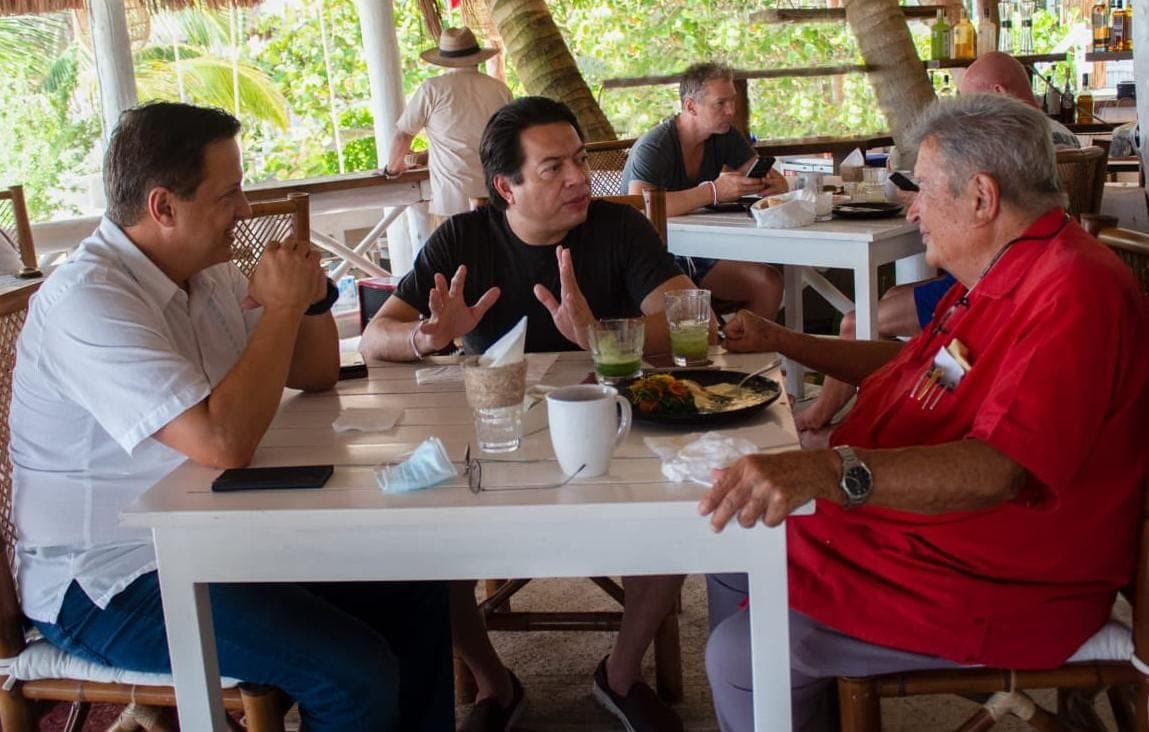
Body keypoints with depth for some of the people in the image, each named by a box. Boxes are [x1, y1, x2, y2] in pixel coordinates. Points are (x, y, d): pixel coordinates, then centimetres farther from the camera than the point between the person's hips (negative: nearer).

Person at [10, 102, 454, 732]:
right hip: (109, 583, -9)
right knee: (355, 674, -21)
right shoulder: (87, 302, -23)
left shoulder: (207, 273, 5)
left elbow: (316, 377, 14)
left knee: (415, 592, 4)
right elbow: (223, 442, -34)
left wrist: (312, 296, -6)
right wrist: (282, 305, -23)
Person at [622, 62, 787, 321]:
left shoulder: (725, 137, 5)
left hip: (698, 253, 7)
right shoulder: (653, 148, -18)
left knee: (769, 283, -15)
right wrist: (713, 191, -37)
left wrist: (774, 184, -20)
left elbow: (769, 177, 8)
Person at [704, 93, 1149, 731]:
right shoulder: (1003, 276, 11)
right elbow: (911, 365, 27)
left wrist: (831, 471, -52)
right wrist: (778, 341, 21)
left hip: (991, 591, -11)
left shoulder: (1072, 294, -26)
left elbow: (1000, 469, -39)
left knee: (739, 657, -17)